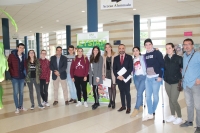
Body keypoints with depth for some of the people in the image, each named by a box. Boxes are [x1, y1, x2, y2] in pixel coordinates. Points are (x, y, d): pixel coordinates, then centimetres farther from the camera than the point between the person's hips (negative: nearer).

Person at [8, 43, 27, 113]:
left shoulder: (23, 56, 8)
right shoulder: (12, 55, -5)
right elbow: (8, 65, -6)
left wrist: (25, 73, 3)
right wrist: (12, 73, -11)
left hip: (22, 77, 4)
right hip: (15, 77, -4)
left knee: (21, 92, 11)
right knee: (16, 92, 1)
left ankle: (21, 106, 23)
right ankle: (17, 107, 11)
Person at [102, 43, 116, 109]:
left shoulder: (114, 55, -5)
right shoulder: (104, 56, 8)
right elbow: (103, 66, 8)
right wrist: (103, 74, 4)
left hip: (113, 73, -4)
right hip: (107, 74, 4)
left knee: (113, 87, 0)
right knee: (109, 87, 11)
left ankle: (113, 102, 9)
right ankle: (110, 101, 21)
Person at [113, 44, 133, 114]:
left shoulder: (129, 57, -1)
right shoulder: (116, 58, 9)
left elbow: (131, 68, -8)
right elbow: (114, 69, 7)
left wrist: (124, 76, -16)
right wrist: (117, 76, -10)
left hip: (126, 78, -3)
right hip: (119, 78, 3)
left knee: (127, 93, 0)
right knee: (122, 93, 11)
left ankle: (128, 107, 9)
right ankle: (123, 106, 21)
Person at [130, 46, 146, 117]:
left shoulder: (143, 57, 0)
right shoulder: (133, 60, 13)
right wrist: (133, 77, 10)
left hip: (143, 77, -5)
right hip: (136, 77, 5)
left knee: (139, 93, -11)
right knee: (139, 93, 11)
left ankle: (136, 109, -5)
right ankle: (140, 107, 22)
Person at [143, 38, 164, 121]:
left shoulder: (157, 53, -4)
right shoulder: (145, 55, 12)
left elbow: (162, 65, -9)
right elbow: (145, 66, 13)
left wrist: (160, 76, -14)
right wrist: (145, 75, 9)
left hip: (156, 77, -5)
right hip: (148, 78, 5)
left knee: (155, 95, 5)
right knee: (148, 96, 4)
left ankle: (153, 111, 23)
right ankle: (150, 114, 12)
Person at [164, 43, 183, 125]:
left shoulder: (179, 58, -9)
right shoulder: (165, 58, 3)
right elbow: (163, 68, 10)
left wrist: (181, 79, -9)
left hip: (176, 82, -4)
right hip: (167, 82, 4)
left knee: (174, 100, -5)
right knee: (170, 99, 12)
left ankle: (179, 117, 14)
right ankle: (172, 116, 28)